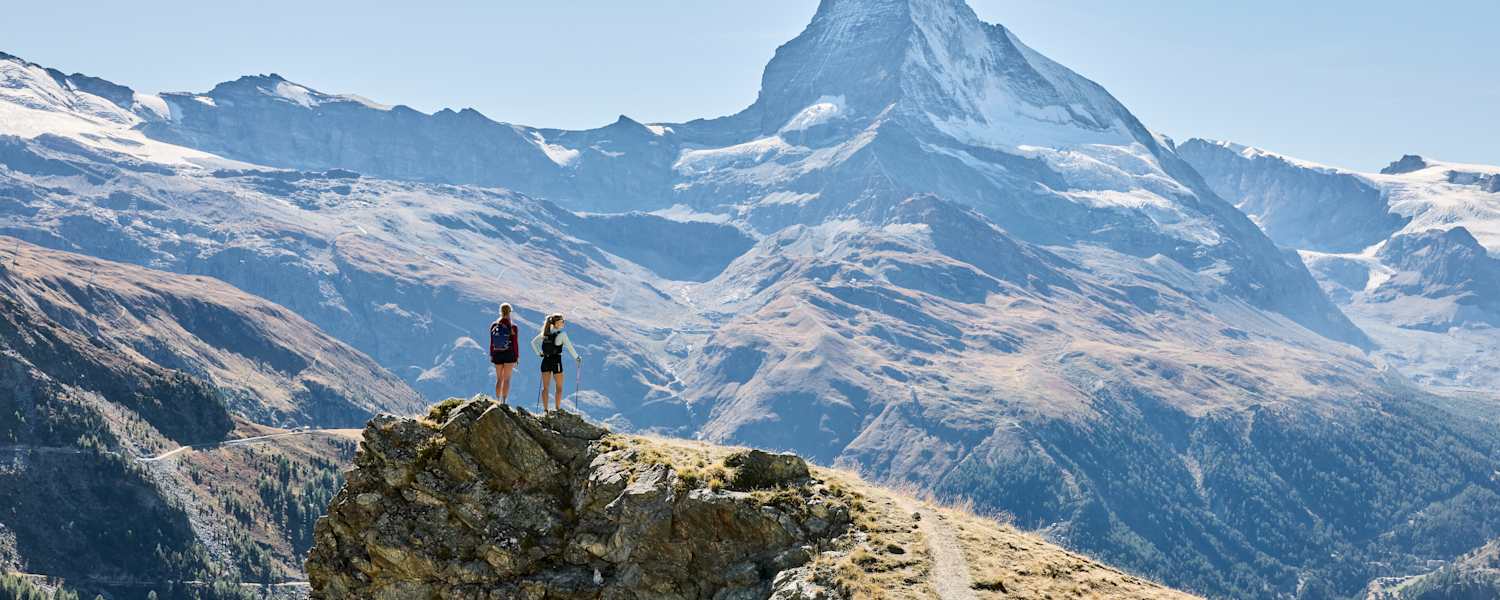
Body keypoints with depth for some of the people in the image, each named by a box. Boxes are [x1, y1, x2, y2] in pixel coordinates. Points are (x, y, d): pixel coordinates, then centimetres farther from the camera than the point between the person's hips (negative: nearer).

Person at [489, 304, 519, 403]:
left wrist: (491, 355, 13)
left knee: (499, 379, 14)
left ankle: (498, 401, 14)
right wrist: (517, 356, 1)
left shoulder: (493, 325, 0)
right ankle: (504, 402, -4)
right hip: (509, 354, -3)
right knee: (507, 379, 1)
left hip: (497, 354, 3)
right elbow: (515, 343, -8)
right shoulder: (513, 327, -10)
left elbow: (491, 343, 3)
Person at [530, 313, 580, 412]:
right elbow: (569, 347, -10)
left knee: (545, 387, 10)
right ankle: (558, 409, 7)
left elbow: (533, 342, 8)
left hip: (545, 361, 5)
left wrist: (539, 354, 12)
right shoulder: (562, 334, -13)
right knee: (559, 387, 8)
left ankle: (545, 409, 10)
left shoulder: (545, 333, 4)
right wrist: (577, 358, 3)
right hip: (556, 361, -5)